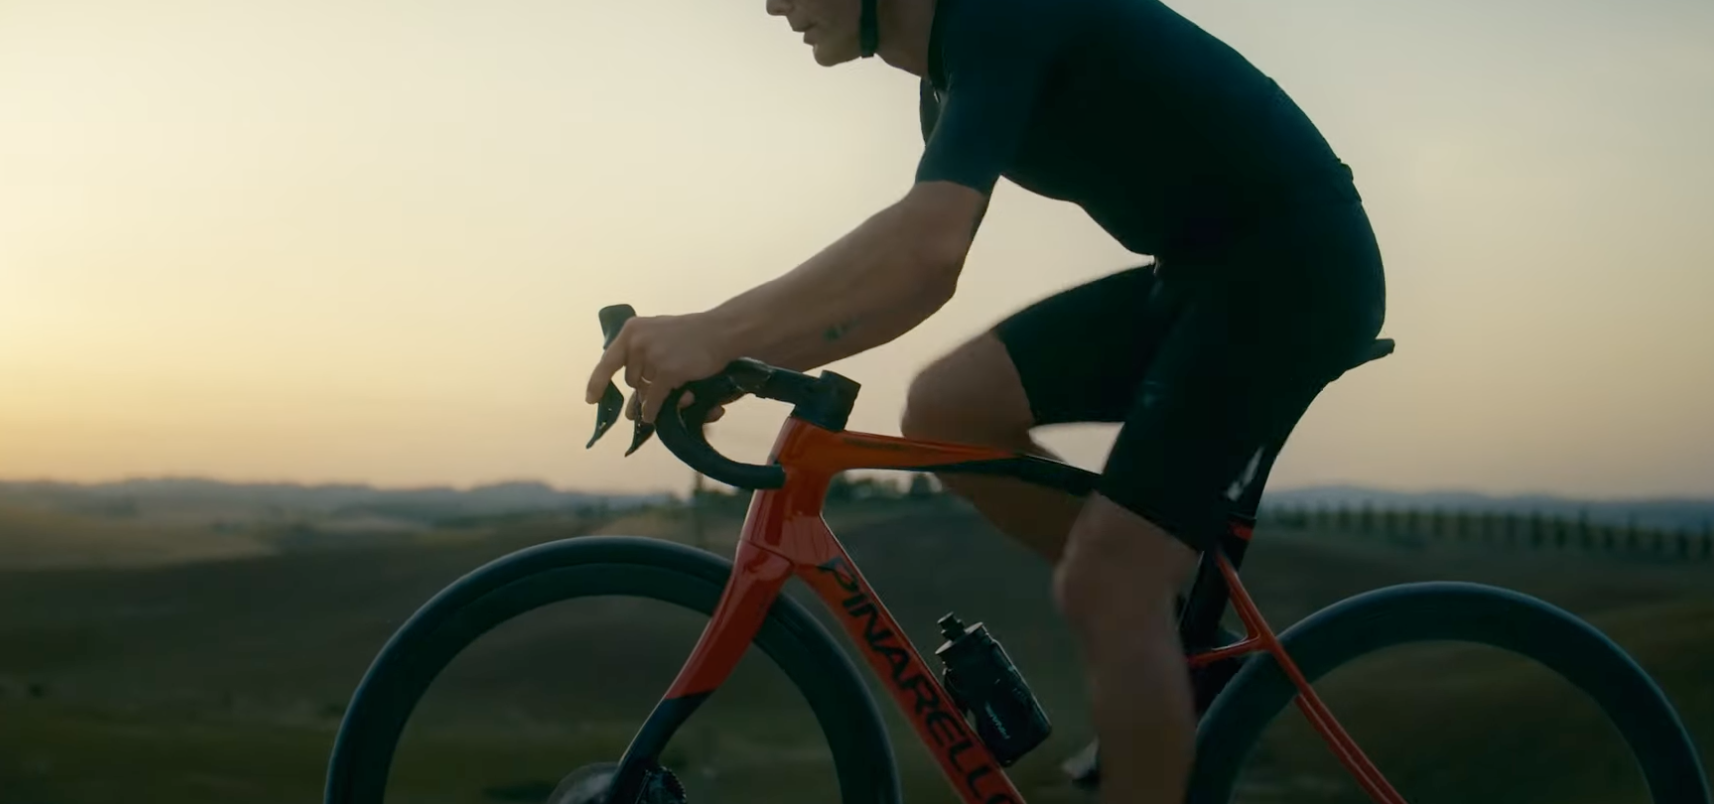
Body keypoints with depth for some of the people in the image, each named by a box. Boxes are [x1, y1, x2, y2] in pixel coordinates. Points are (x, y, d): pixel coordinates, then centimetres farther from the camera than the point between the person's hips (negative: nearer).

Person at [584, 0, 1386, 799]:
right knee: (945, 409, -1)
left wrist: (715, 332, -35)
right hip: (1202, 269, 9)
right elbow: (920, 274, 13)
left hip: (1293, 261, -9)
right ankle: (1168, 626, 11)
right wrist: (743, 358, 5)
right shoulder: (953, 72, 11)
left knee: (1102, 591, -15)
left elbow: (929, 239, -34)